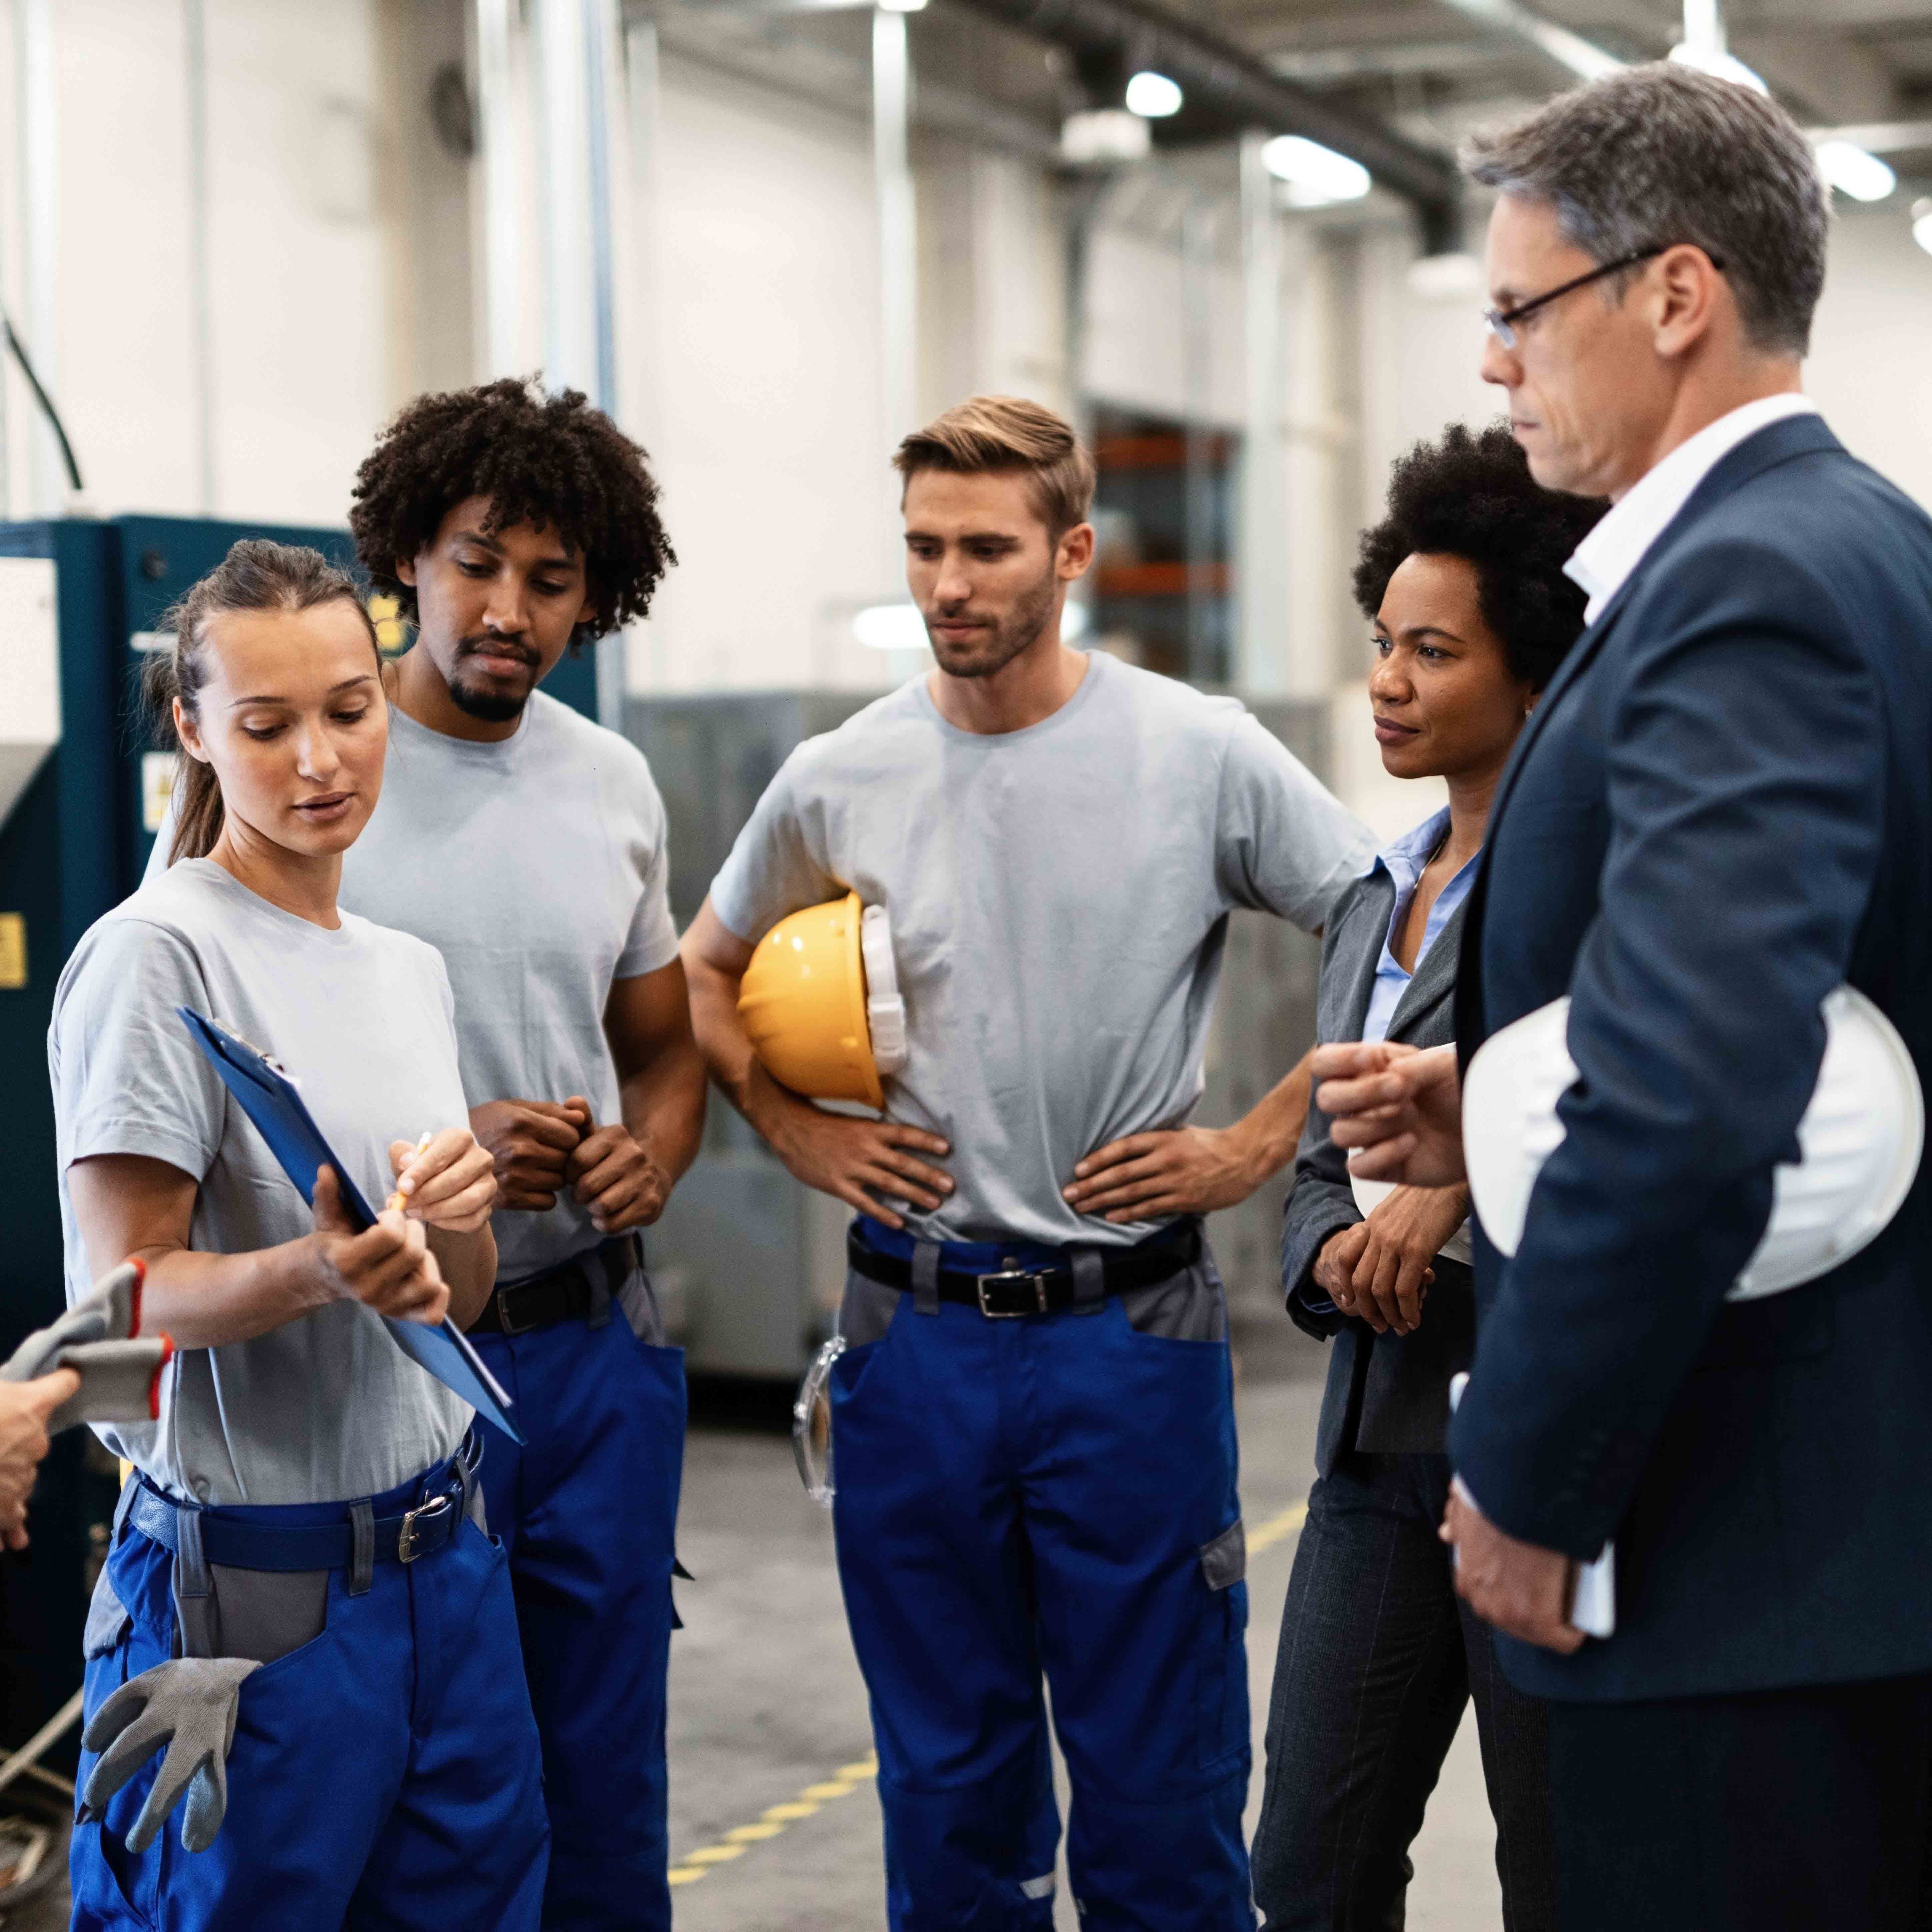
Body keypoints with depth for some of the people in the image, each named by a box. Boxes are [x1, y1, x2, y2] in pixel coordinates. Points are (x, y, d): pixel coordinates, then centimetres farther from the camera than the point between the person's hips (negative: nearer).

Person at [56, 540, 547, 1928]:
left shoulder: (411, 968, 12)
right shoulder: (155, 955, -12)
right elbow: (126, 1292, -15)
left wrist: (461, 1213, -8)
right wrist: (317, 1270, -33)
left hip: (441, 1549, 7)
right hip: (256, 1575, -7)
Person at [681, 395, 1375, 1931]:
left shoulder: (1205, 756, -6)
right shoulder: (836, 784, 2)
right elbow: (707, 974, 19)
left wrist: (1256, 1145, -4)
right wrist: (800, 1134, 5)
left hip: (1131, 1333, -2)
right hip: (917, 1331, 3)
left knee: (1162, 1785, 6)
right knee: (949, 1782, 15)